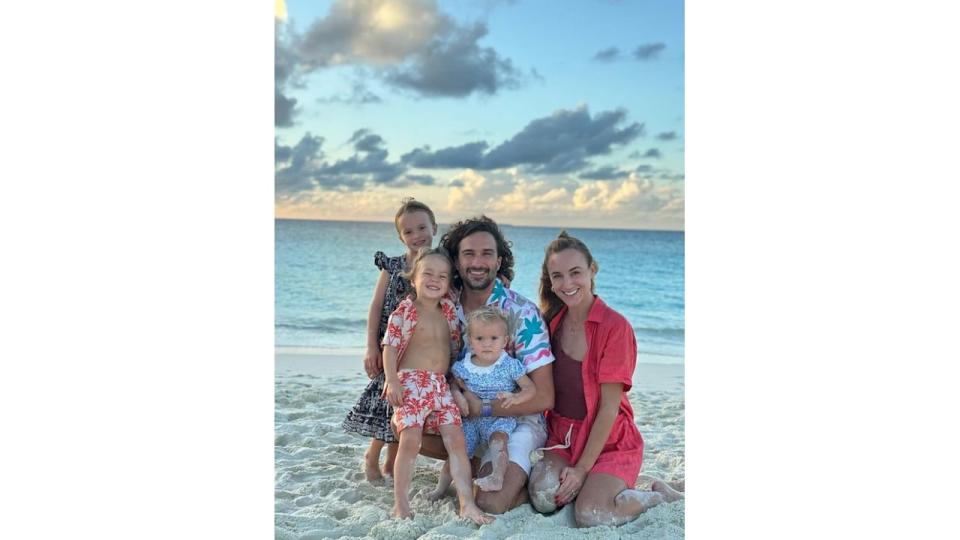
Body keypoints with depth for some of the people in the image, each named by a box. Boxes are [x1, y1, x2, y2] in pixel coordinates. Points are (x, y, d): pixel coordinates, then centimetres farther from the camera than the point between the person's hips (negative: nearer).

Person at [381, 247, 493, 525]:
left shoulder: (449, 311, 12)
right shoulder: (405, 310, -4)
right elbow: (390, 347, -7)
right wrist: (392, 382, -15)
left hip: (441, 385, 6)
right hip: (411, 382, -5)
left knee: (456, 440, -1)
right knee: (410, 441, -11)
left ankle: (467, 504, 1)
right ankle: (401, 505, 1)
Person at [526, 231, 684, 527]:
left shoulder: (615, 326, -14)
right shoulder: (552, 322, 3)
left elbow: (609, 406, -15)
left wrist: (582, 467, -16)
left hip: (609, 441, -4)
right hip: (562, 436, 4)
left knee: (590, 516, -24)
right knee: (543, 497, -24)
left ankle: (659, 495, 4)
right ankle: (597, 483, 5)